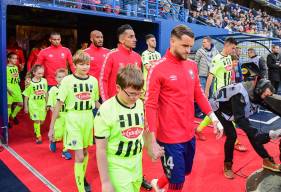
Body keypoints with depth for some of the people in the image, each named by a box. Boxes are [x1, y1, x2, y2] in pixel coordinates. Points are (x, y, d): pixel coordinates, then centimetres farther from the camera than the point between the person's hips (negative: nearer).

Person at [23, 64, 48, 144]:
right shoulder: (30, 83, -12)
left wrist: (47, 104, 10)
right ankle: (38, 136, 12)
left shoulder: (44, 81, -3)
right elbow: (26, 95, -4)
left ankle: (36, 129, 42)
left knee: (42, 120, 11)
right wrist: (26, 107, -1)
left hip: (42, 104, 3)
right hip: (33, 104, -3)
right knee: (37, 120, -5)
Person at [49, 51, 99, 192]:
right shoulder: (67, 80, -10)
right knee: (79, 156, -5)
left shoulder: (93, 80, 0)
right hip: (73, 120, -4)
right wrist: (51, 127, -8)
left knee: (85, 152, 19)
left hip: (88, 119, 4)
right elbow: (59, 104, -8)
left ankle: (83, 177, 44)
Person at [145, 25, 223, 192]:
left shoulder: (192, 65, 4)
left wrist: (213, 117, 5)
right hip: (170, 138, -7)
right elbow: (150, 106, -16)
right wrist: (152, 141, -18)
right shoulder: (158, 69, -15)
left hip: (190, 134, 7)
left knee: (184, 172, 24)